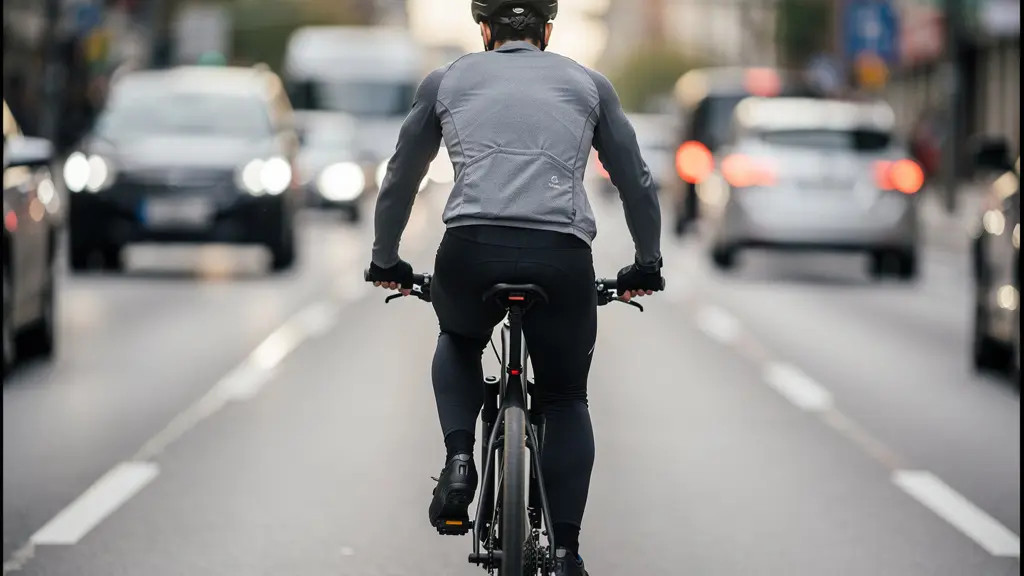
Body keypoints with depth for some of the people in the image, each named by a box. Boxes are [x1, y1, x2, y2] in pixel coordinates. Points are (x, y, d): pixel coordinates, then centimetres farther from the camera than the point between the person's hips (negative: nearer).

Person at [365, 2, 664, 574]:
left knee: (459, 343, 33)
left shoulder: (447, 81, 20)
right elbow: (637, 182, 25)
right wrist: (647, 265, 39)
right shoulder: (588, 84, 20)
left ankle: (460, 459, 9)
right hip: (562, 257, 0)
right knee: (566, 398, 21)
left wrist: (386, 261, 42)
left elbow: (400, 180, 28)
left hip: (472, 250, 0)